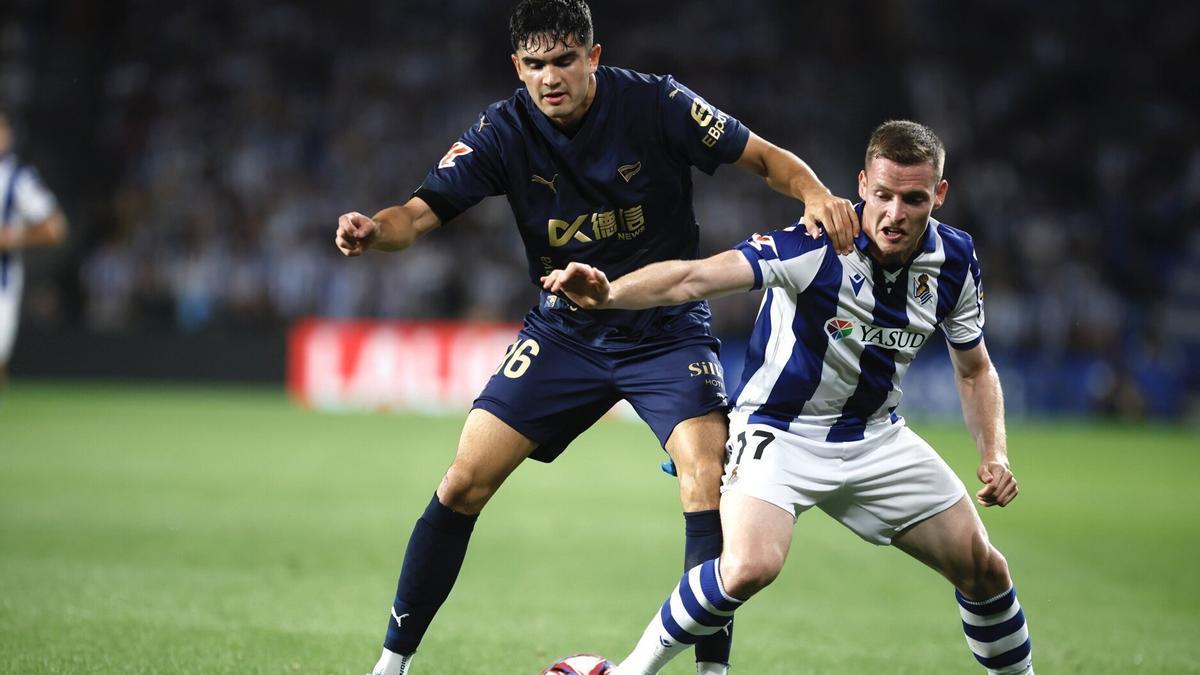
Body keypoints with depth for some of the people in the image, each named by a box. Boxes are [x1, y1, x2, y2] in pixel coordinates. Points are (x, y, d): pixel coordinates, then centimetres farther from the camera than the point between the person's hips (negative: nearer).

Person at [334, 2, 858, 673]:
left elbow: (763, 157, -10)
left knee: (708, 479, -23)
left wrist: (816, 195, -31)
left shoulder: (655, 103, -16)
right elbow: (423, 211, -16)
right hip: (565, 331, 2)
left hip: (668, 329, -2)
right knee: (465, 482, -5)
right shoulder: (504, 131, -10)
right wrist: (372, 230, -39)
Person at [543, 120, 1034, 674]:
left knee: (982, 570, 5)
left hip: (874, 436, 5)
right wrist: (608, 292, -54)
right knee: (750, 567, -30)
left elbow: (975, 369, 8)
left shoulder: (953, 260, -9)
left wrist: (994, 454, -7)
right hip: (777, 431, -5)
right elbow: (696, 277, -37)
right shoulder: (817, 245, -26)